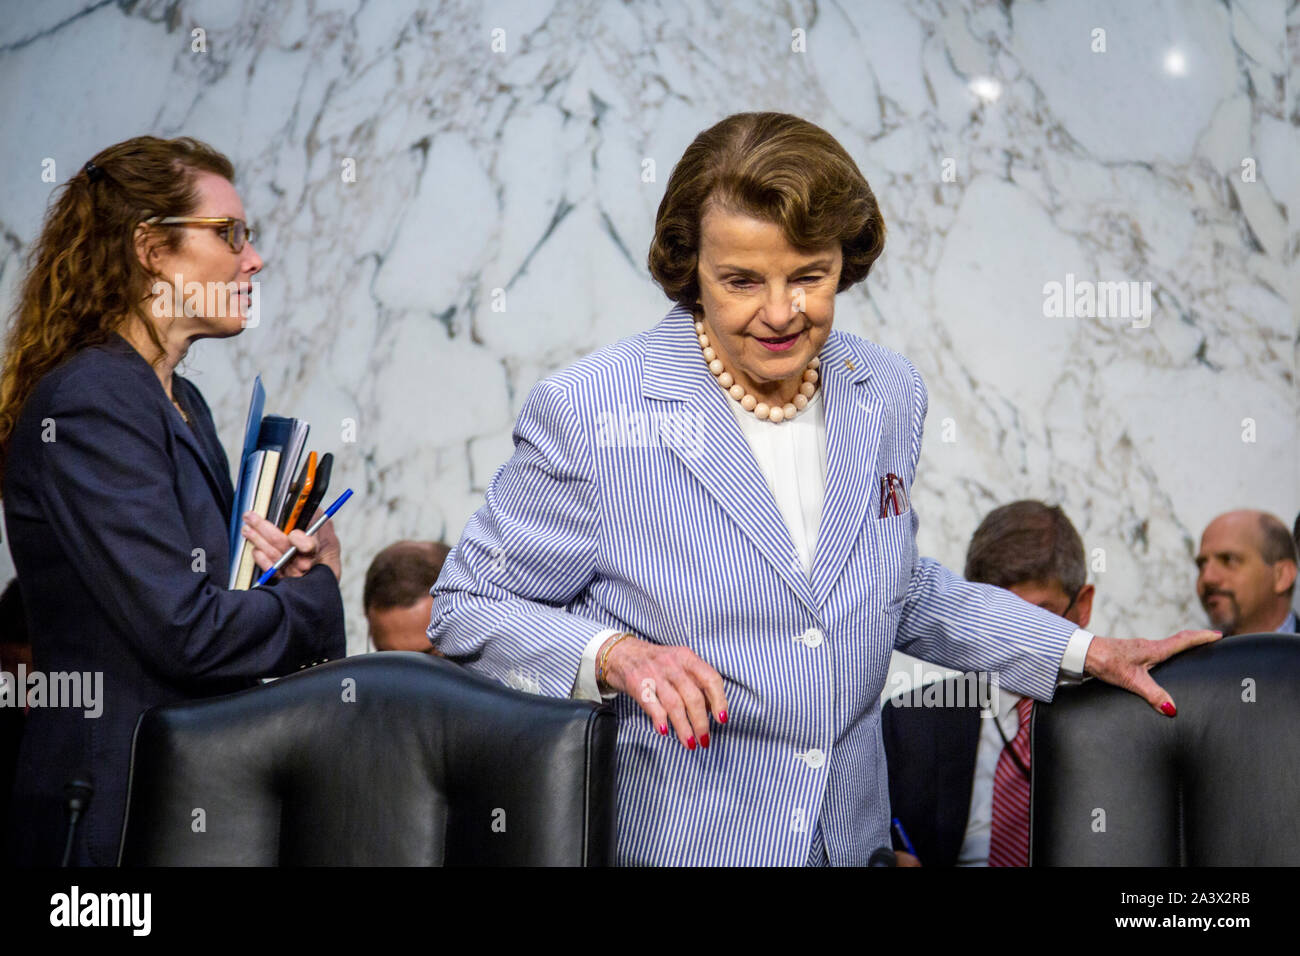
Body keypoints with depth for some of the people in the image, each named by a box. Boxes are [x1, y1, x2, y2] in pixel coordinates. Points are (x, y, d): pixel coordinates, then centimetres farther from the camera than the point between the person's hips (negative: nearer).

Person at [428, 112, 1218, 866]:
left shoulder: (889, 396, 3)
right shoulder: (587, 413, -14)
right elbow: (469, 609, -8)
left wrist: (1082, 652, 14)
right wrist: (612, 655, -24)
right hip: (663, 845, -5)